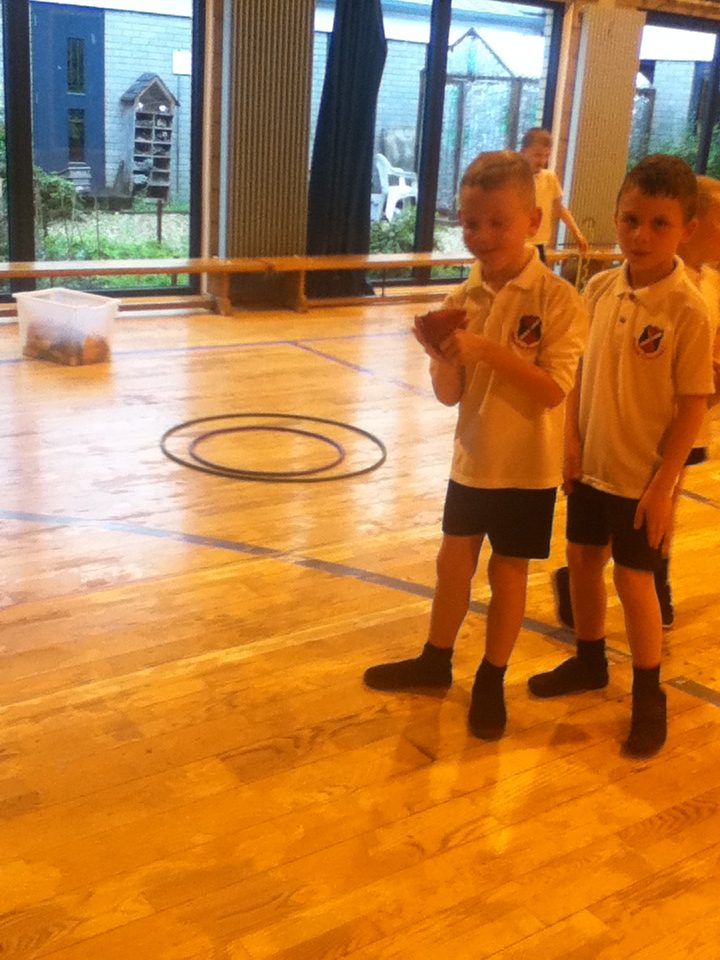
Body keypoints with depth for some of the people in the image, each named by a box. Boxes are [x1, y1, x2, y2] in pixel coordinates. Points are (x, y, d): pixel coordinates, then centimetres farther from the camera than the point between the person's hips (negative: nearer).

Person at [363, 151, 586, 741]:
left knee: (508, 571, 10)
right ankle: (436, 661, 36)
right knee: (454, 559, 17)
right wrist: (442, 357, -24)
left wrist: (488, 350, -31)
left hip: (526, 467, -4)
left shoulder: (558, 300, -16)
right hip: (471, 459, 5)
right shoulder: (463, 299, -2)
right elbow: (450, 394, -3)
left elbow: (553, 390, -24)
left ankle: (492, 681, 28)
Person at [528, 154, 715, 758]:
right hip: (592, 463, 6)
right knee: (583, 559, 17)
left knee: (633, 578, 4)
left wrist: (662, 484, -15)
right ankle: (589, 661, 41)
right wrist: (572, 439, 0)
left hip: (642, 474, -6)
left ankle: (649, 697, 24)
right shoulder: (601, 288, -3)